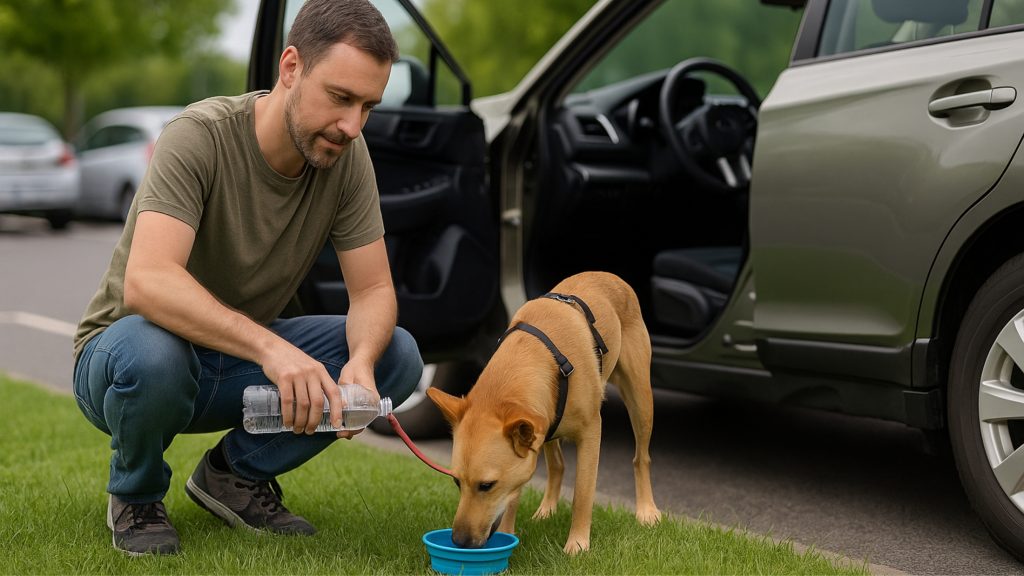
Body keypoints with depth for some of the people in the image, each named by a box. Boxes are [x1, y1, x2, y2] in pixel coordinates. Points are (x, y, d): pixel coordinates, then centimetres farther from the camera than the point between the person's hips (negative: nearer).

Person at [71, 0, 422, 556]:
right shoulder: (200, 136, -27)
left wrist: (361, 360, -32)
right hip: (120, 352, -4)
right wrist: (269, 347, -52)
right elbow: (146, 282, -40)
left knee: (397, 355, -15)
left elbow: (373, 291, -9)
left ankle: (237, 472, 5)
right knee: (150, 352, -40)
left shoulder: (347, 157, -11)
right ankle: (136, 496, -5)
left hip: (238, 361, 5)